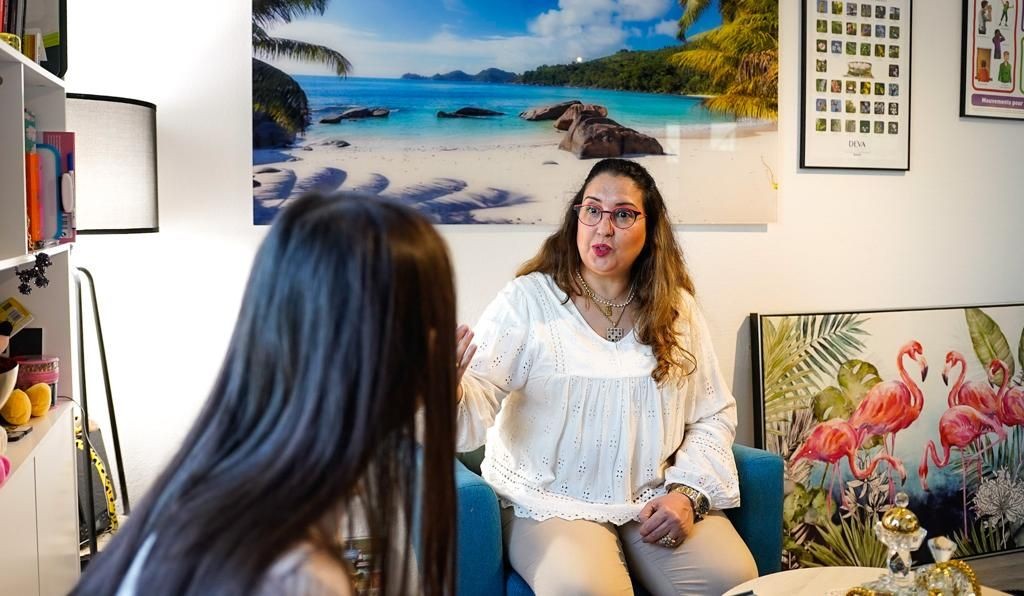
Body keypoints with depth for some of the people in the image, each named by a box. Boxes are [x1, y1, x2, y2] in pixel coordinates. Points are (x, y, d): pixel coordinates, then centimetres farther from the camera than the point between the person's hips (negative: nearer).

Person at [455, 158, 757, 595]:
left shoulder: (677, 308, 6)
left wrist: (687, 492, -5)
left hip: (656, 500, 3)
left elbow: (713, 415, 10)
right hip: (552, 503, -3)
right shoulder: (526, 300, -5)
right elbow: (476, 409, -15)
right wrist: (449, 387, -39)